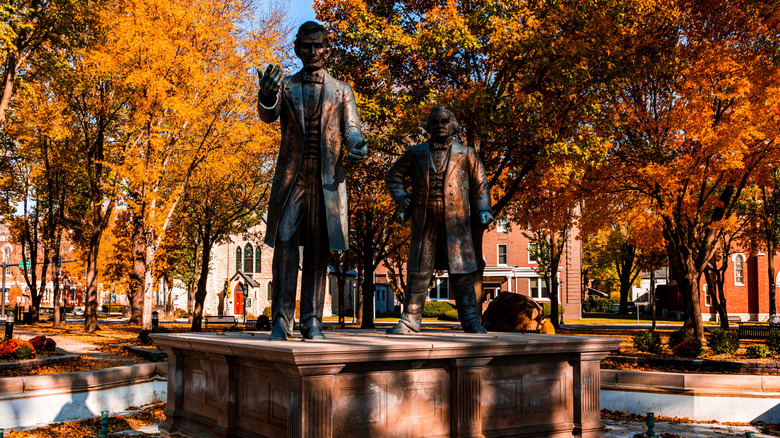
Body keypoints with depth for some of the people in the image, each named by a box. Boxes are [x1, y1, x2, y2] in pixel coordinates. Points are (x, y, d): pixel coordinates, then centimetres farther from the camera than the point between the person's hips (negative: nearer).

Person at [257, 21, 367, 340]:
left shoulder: (341, 90, 14)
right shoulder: (286, 85, 13)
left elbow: (351, 128, 3)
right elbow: (269, 116, -6)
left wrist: (356, 146, -21)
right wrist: (267, 96, -29)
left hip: (327, 179, 1)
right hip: (291, 175, 0)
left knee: (318, 249, 1)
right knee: (285, 244, -8)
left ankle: (312, 320, 5)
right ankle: (281, 320, -5)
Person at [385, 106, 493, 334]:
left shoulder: (466, 154, 10)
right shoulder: (416, 153, 13)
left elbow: (480, 184, 13)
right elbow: (393, 176, 21)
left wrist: (483, 210, 1)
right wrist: (402, 198, 7)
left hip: (455, 221, -1)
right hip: (424, 221, 1)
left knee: (461, 272, -2)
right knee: (419, 271, 3)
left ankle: (471, 320, 4)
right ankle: (410, 320, 8)